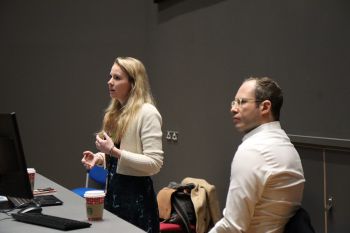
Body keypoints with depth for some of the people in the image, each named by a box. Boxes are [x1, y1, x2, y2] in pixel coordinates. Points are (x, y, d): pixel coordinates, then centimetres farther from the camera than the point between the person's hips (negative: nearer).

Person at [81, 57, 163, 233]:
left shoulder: (147, 112, -14)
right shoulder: (115, 112, 11)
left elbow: (154, 164, -20)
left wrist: (114, 151, -23)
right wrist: (99, 158, 0)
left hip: (135, 194, -8)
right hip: (112, 189, 8)